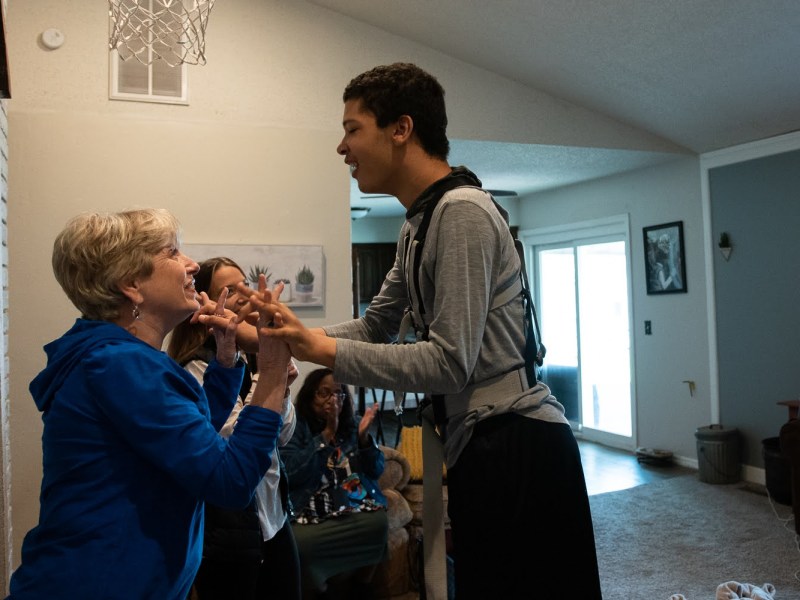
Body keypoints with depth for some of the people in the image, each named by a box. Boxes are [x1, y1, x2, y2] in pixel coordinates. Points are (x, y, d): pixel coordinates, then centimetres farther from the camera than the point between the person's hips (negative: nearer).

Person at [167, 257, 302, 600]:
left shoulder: (256, 358, 6)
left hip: (273, 514, 7)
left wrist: (282, 390, -11)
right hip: (227, 524, -7)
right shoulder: (198, 367, -15)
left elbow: (283, 436, 7)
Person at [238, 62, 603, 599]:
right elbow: (377, 327, 15)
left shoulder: (463, 212, -16)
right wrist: (287, 335, 3)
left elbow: (449, 363, -22)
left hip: (517, 448, -9)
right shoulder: (419, 224, 14)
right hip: (482, 444, 9)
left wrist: (323, 350, -19)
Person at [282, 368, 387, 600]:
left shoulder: (353, 424, 15)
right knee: (301, 544, -33)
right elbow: (292, 473, -9)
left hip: (357, 505, 3)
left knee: (378, 523, -30)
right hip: (312, 511, -2)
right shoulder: (295, 427, 5)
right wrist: (326, 435, -11)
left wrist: (364, 437, -7)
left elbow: (376, 470, 11)